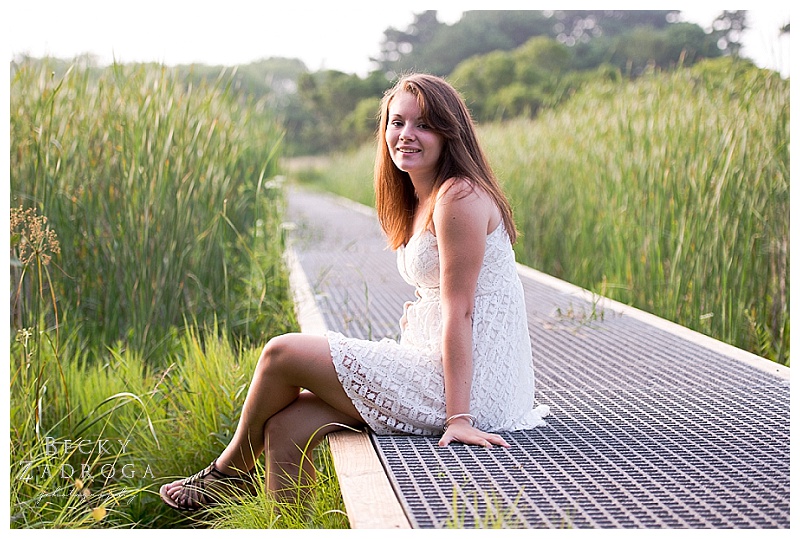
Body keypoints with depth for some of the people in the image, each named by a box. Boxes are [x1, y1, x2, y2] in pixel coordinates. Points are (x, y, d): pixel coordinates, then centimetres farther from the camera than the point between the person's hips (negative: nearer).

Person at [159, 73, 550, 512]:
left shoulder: (459, 197, -14)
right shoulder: (419, 202, 17)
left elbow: (459, 311, -19)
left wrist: (458, 417, -21)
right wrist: (417, 314, 1)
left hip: (467, 384, -9)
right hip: (433, 364, 9)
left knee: (282, 352, -3)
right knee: (285, 430, 1)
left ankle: (228, 473, 20)